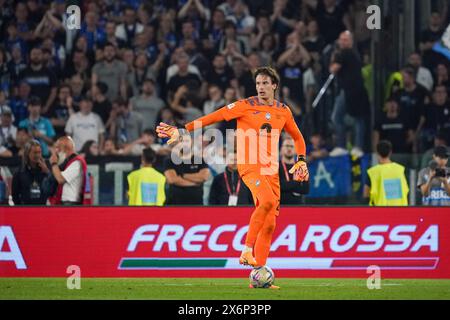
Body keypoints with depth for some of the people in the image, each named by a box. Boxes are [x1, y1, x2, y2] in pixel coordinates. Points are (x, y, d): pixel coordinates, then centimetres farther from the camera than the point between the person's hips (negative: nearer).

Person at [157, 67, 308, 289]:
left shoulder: (283, 111, 13)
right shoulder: (245, 106, -2)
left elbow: (297, 137, 29)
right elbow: (214, 117, -4)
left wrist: (301, 160, 15)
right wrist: (184, 130, -11)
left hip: (271, 169, 6)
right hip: (249, 165, -6)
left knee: (269, 224, 2)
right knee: (268, 201, -33)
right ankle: (247, 251, -23)